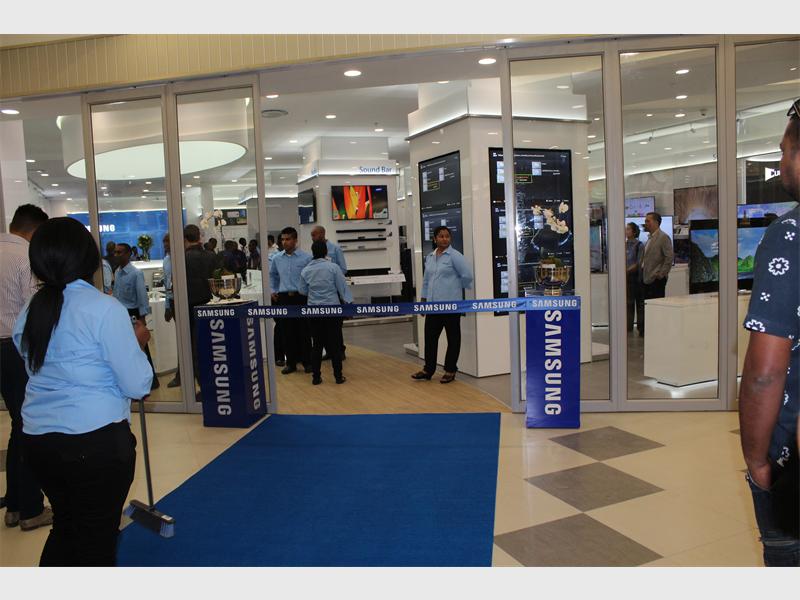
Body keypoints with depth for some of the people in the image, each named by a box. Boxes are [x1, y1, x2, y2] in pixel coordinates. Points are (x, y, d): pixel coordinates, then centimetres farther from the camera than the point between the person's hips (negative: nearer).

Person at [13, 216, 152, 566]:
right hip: (95, 440, -6)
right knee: (97, 537, 12)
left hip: (38, 439, 7)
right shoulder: (104, 308, -15)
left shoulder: (29, 313, 7)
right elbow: (137, 386, -14)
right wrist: (137, 342, 3)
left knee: (65, 525, 25)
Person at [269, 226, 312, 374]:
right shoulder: (276, 258, 6)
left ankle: (307, 361, 14)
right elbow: (273, 275, 23)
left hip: (301, 298, -4)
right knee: (286, 332, 7)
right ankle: (291, 362, 17)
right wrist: (273, 291, 17)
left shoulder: (306, 258, -7)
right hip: (284, 298, 4)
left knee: (303, 331, 3)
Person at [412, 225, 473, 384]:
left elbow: (467, 276, -11)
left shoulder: (455, 256, -8)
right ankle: (428, 369, 20)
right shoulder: (429, 257, 12)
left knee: (453, 338, 5)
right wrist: (424, 300, 14)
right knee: (430, 336, 9)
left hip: (451, 304, -6)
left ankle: (450, 370, 15)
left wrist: (456, 287, 1)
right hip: (433, 305, 6)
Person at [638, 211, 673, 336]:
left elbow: (669, 258, -13)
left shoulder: (663, 237, -8)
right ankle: (645, 330, 16)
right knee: (646, 305, 10)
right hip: (646, 278, 8)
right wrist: (641, 271, 13)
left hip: (656, 279, -8)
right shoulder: (649, 238, 17)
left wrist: (661, 274, -14)